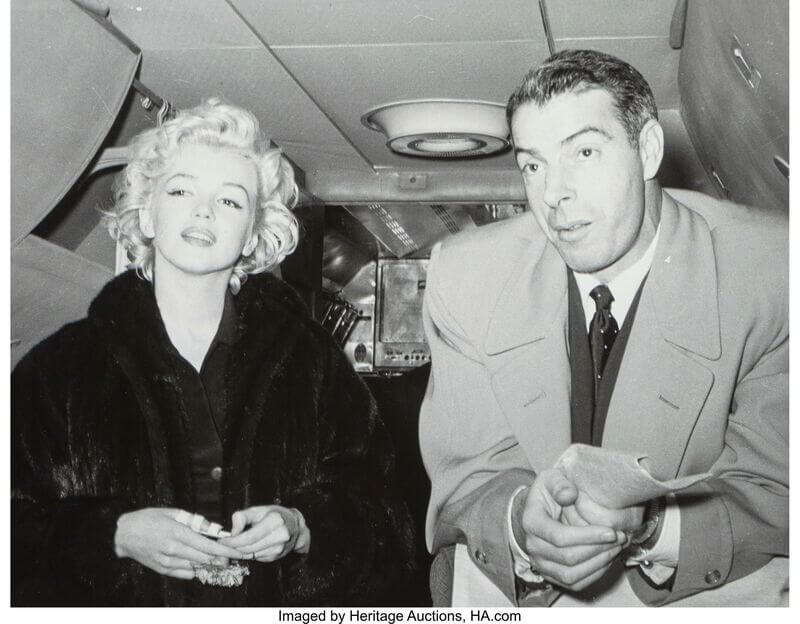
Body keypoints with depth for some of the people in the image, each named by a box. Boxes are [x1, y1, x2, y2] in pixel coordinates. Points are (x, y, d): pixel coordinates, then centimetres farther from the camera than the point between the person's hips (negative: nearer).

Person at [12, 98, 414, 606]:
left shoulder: (310, 360, 7)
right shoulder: (62, 365, 4)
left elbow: (375, 504, 6)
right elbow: (18, 522, 1)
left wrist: (301, 528, -10)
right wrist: (116, 535, -13)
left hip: (278, 610, 1)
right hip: (127, 609, 0)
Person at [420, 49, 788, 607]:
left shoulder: (771, 273, -12)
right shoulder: (466, 277, -6)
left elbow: (773, 493, -9)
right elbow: (462, 476, -4)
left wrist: (648, 526, -29)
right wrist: (520, 521, -27)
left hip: (711, 594, -1)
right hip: (511, 596, 2)